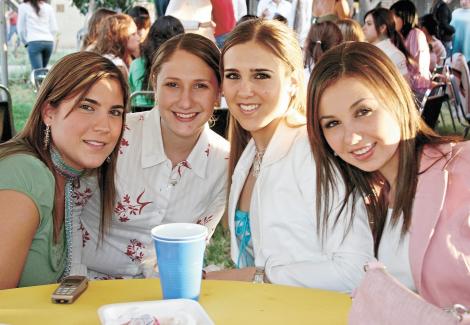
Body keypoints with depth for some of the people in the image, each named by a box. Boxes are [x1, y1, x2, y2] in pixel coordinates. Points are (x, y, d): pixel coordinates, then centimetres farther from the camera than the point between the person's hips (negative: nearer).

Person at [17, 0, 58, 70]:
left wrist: (25, 42, 19)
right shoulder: (48, 7, 12)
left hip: (34, 42, -4)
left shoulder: (23, 7, 4)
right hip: (49, 42, 4)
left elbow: (21, 29, 6)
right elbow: (54, 28, 10)